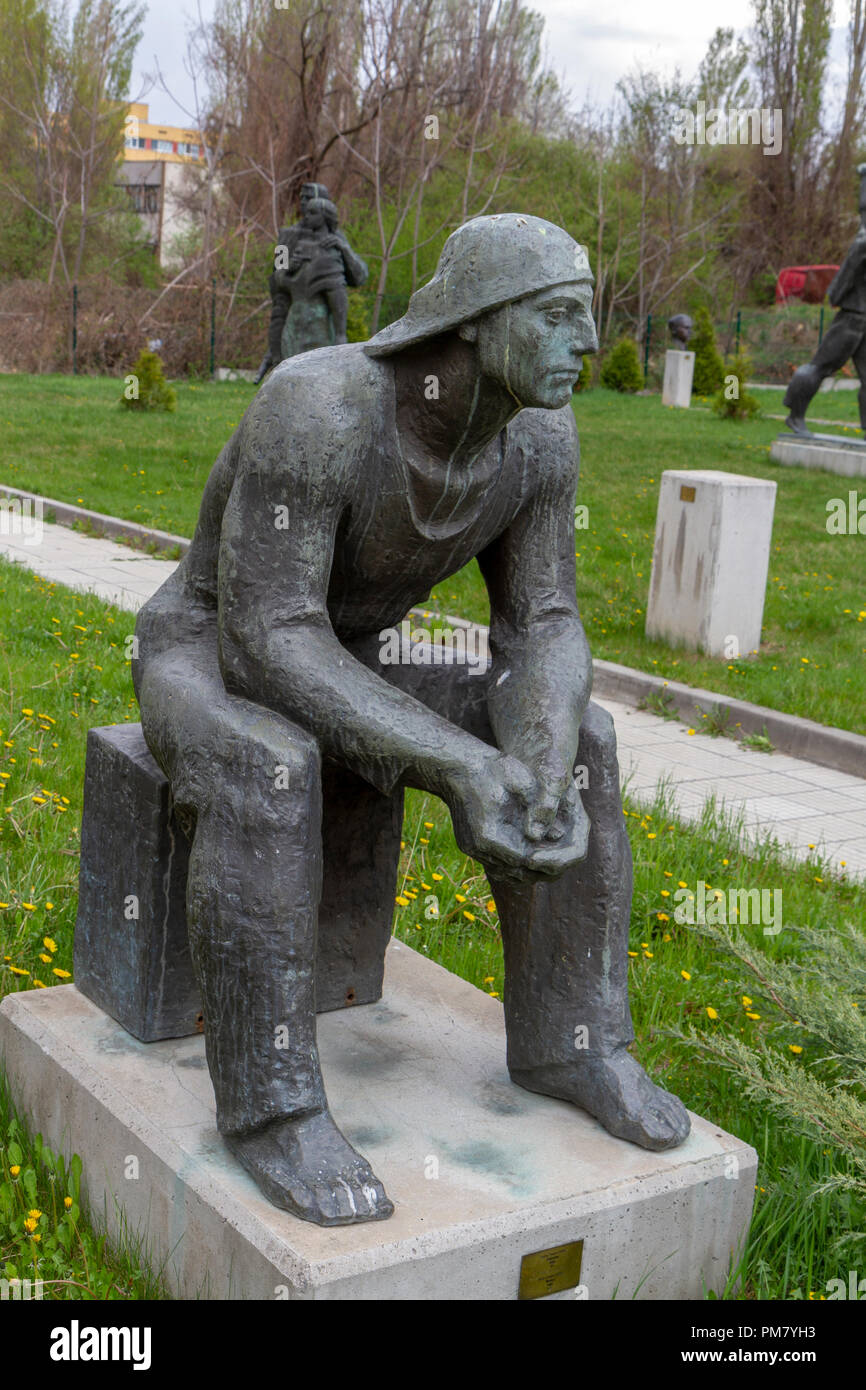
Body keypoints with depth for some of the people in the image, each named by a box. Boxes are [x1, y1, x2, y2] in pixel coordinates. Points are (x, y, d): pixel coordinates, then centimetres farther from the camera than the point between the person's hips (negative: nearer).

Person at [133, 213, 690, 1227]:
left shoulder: (540, 432, -12)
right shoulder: (319, 408, -33)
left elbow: (541, 631, -10)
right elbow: (266, 640, -34)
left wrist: (539, 774, -30)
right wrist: (456, 765, -41)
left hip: (330, 673, 6)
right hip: (205, 663, -5)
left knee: (569, 738, -12)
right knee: (269, 776, -40)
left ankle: (564, 1039, -4)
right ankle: (268, 1099, -25)